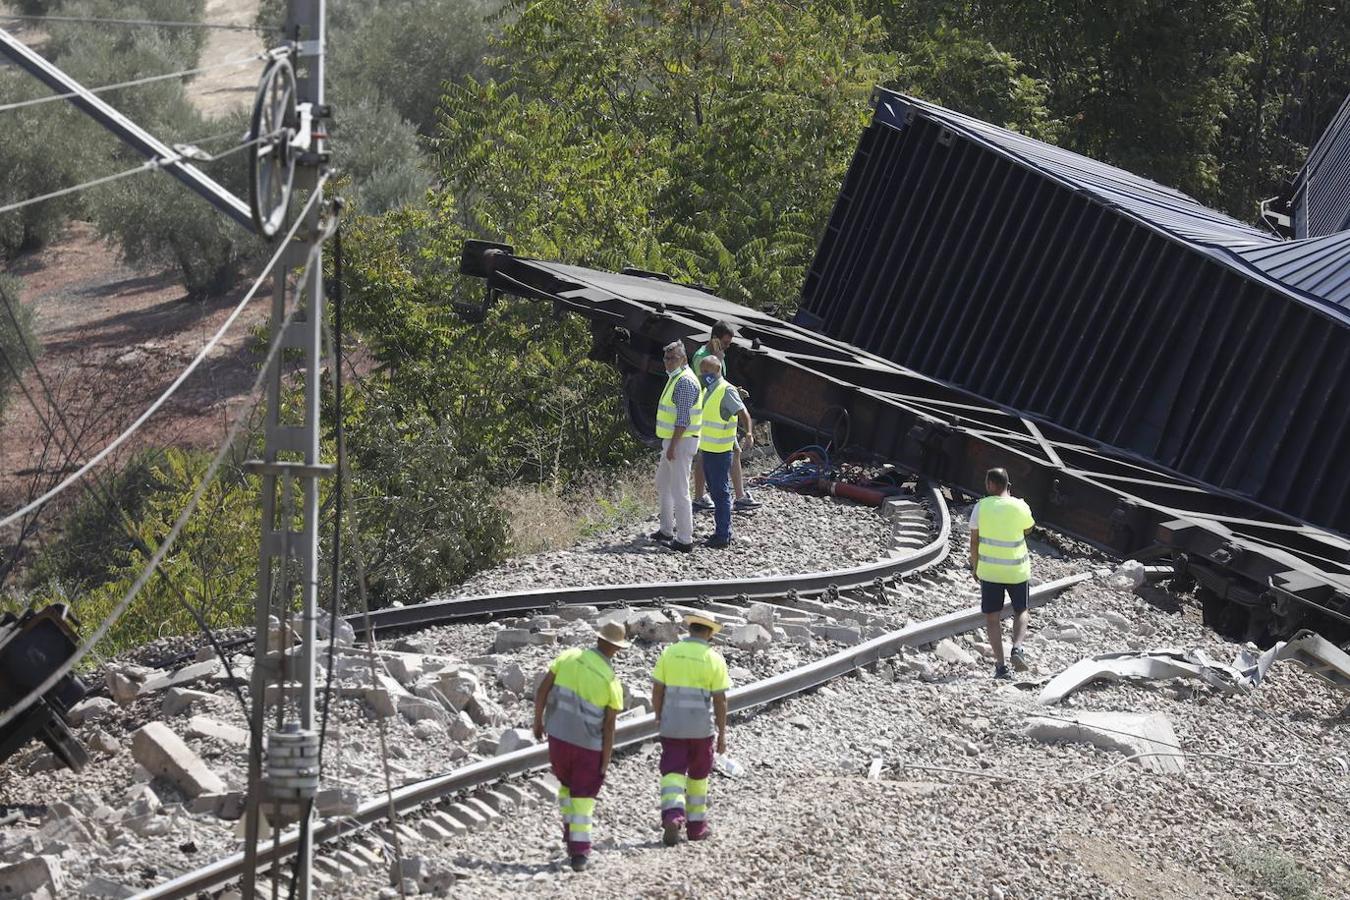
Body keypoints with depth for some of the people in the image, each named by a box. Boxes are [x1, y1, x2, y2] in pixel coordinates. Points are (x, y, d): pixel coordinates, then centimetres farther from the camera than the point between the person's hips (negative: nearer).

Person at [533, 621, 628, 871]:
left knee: (566, 785, 25)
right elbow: (609, 727, -10)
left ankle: (571, 836, 20)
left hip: (558, 736, 3)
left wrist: (538, 722, 10)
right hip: (589, 745, -3)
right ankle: (579, 852, 2)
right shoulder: (611, 681, -11)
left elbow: (542, 690, -4)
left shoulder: (568, 657, -6)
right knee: (583, 797, 8)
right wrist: (605, 762, -3)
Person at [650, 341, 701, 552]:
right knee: (662, 485, 21)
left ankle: (685, 539, -5)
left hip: (681, 441, -11)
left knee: (679, 491, -8)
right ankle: (666, 530, 32)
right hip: (671, 440, 11)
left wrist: (673, 446, -24)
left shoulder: (685, 381, -18)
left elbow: (683, 418, -23)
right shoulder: (674, 378, 15)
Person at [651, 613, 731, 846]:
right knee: (698, 776, 16)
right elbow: (720, 701, -6)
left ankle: (672, 816, -26)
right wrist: (722, 734, 1)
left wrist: (659, 720, 13)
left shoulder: (670, 653, 0)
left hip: (672, 727, 0)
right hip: (702, 729, 0)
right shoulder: (714, 659, -5)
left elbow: (657, 692, 1)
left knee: (672, 774, -2)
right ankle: (696, 825, 25)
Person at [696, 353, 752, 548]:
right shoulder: (707, 390, 14)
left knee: (721, 493, -5)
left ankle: (722, 536, -2)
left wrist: (749, 434, -39)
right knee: (715, 491, 14)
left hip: (720, 452, -9)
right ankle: (724, 532, 22)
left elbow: (743, 414, -22)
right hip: (707, 450, 9)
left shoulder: (726, 391, -15)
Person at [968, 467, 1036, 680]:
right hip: (1017, 570, 0)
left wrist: (974, 566, 13)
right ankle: (1017, 647, -9)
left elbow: (974, 541, -2)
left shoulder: (981, 507, -7)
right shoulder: (1021, 507, -7)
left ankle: (1000, 665, -3)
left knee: (992, 617, 7)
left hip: (989, 570, 0)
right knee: (1021, 612, 18)